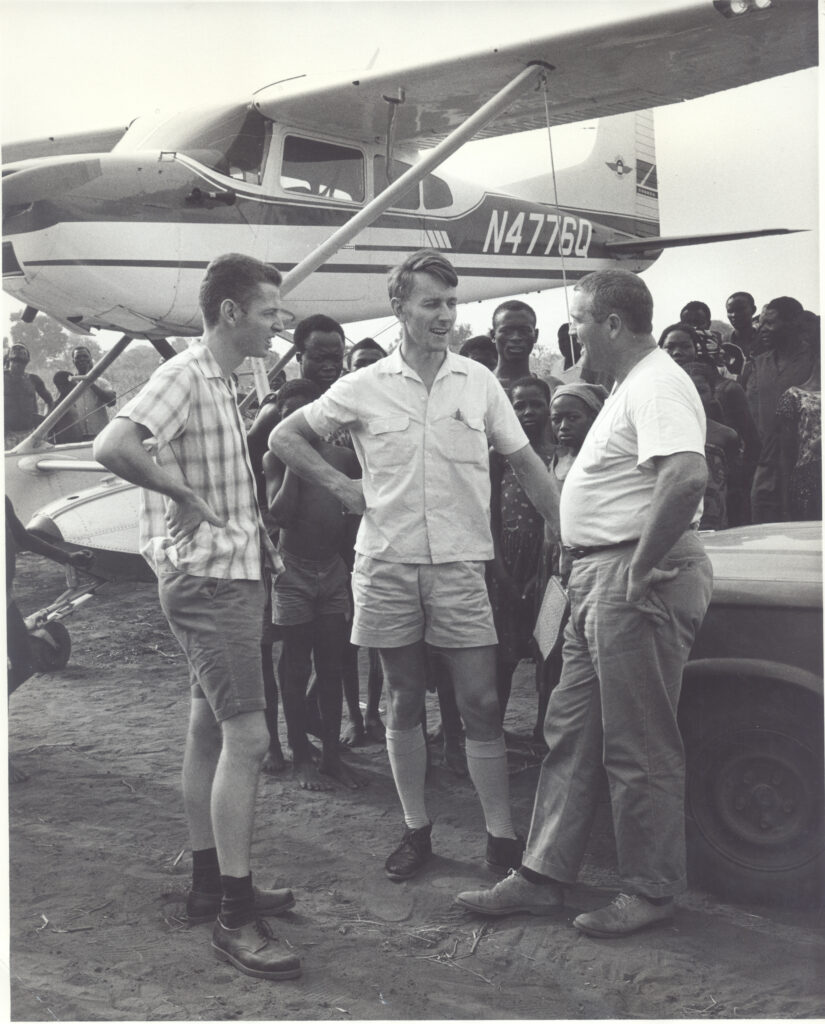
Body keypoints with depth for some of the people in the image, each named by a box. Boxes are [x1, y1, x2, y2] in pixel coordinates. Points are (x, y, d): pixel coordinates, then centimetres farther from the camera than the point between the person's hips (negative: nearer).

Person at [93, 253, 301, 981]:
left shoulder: (222, 382, 15)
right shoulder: (184, 376, -15)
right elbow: (112, 447, -30)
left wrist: (254, 526, 9)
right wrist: (186, 497, -22)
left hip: (233, 573, 10)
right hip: (208, 577, -10)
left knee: (210, 730, 16)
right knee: (247, 736, -11)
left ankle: (210, 883, 28)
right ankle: (235, 917, -5)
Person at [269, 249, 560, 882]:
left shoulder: (479, 382, 3)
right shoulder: (364, 389, 1)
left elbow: (526, 463, 7)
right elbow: (284, 437, 10)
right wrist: (341, 485, 1)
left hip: (461, 564, 0)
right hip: (387, 566, 0)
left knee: (481, 702, -1)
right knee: (404, 704, 9)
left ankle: (502, 837, 9)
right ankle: (416, 831, 22)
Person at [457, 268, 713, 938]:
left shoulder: (657, 386, -15)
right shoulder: (631, 386, 18)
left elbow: (688, 477, -32)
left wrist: (643, 565, -25)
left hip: (637, 585, -11)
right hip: (599, 581, 11)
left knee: (639, 748, 0)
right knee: (570, 734, 13)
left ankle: (651, 891, 14)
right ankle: (543, 878, 21)